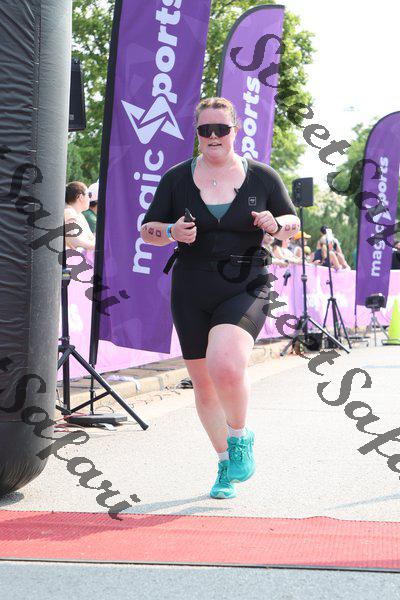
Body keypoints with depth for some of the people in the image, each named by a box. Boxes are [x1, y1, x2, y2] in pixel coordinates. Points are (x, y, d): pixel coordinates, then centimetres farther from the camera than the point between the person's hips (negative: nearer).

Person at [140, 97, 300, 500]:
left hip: (245, 289, -3)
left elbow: (293, 223, 11)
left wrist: (274, 225, -12)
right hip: (191, 295, 3)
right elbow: (147, 230, 8)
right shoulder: (177, 178, 4)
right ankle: (226, 464, 31)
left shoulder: (262, 177, 3)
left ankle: (240, 437, 3)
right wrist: (172, 232, -14)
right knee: (203, 385, 9)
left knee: (226, 368, -27)